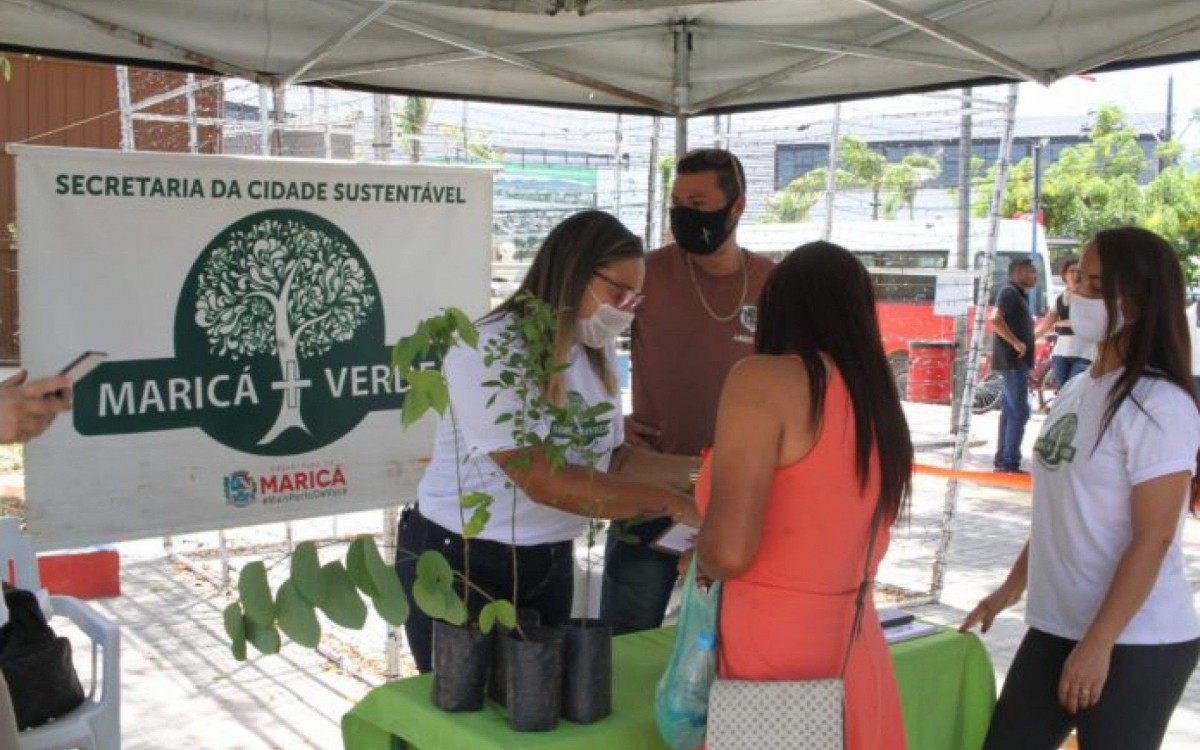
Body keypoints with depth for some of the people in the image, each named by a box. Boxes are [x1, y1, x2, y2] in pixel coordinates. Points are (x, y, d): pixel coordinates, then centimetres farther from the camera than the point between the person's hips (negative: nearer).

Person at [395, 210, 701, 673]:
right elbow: (544, 482, -30)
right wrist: (675, 504, -31)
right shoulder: (485, 352, -22)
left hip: (550, 562, 7)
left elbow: (611, 461, 1)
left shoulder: (598, 352, 1)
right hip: (459, 564, -6)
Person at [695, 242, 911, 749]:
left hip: (770, 662, -7)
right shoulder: (879, 399, 7)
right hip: (852, 656, 7)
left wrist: (701, 562, 1)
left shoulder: (764, 380, -13)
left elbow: (729, 550, -21)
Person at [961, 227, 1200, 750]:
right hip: (1054, 627, 7)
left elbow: (1153, 537, -18)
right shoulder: (1076, 390, 8)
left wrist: (1098, 645, -19)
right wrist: (1013, 587, 20)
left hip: (1136, 643, -7)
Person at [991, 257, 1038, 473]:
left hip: (1017, 361, 10)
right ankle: (1009, 463, -12)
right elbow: (995, 320, -27)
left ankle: (1002, 460, 17)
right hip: (1012, 360, -10)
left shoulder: (1019, 294, 19)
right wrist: (1016, 343, -25)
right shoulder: (1010, 292, -12)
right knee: (1020, 410, -11)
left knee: (1010, 410, 12)